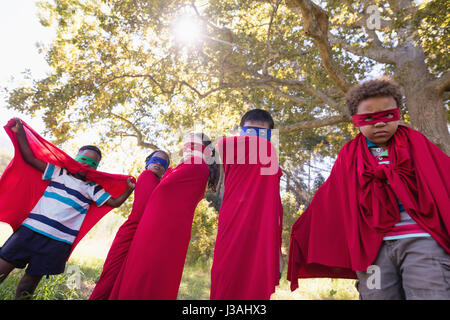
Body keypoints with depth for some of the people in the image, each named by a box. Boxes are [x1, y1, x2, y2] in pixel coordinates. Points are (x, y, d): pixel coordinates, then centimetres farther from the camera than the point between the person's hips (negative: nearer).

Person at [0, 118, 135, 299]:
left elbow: (114, 202, 4)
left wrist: (128, 191, -11)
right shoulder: (59, 172, 9)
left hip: (59, 241, -1)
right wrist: (20, 133, -1)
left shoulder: (93, 188, 7)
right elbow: (30, 159, 6)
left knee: (32, 278, 6)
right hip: (31, 229, 1)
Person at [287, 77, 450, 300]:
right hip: (372, 248, 1)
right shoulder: (349, 156, 9)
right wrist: (303, 235, 9)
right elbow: (327, 201, 9)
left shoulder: (416, 144, 10)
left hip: (421, 241, 0)